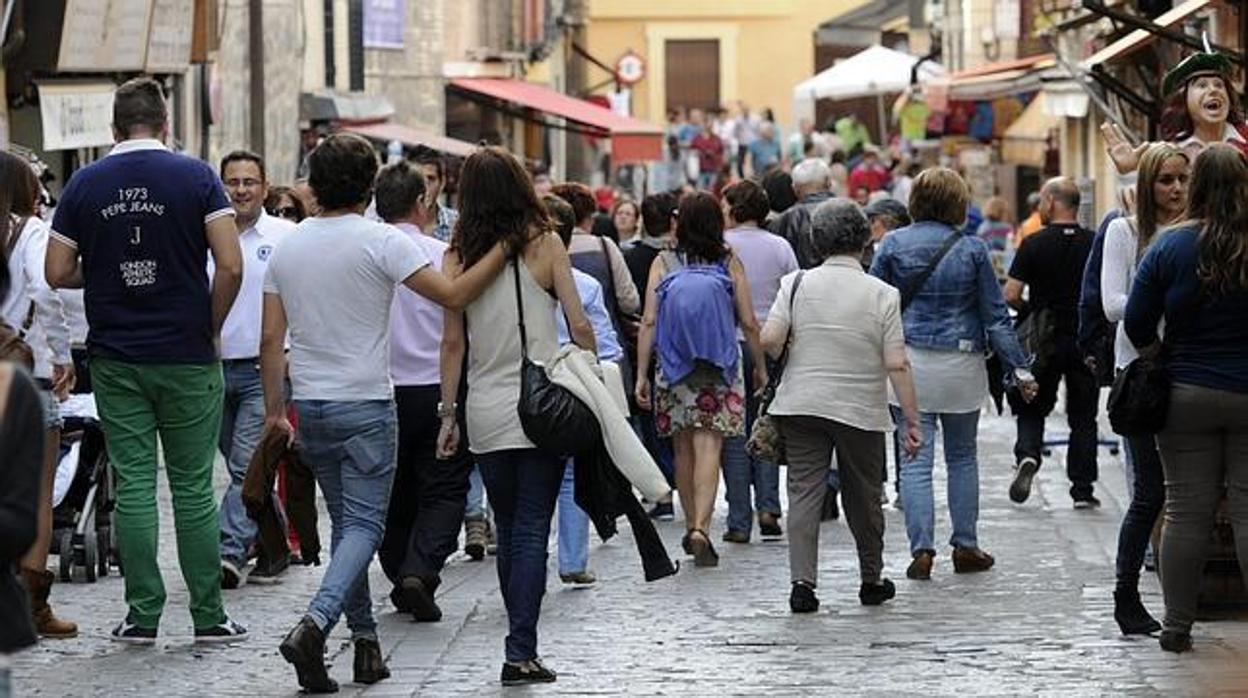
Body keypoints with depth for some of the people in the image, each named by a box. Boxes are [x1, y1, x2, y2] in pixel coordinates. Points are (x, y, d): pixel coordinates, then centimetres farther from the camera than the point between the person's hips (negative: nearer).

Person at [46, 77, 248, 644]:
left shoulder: (85, 184, 1)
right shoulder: (196, 177, -6)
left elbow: (58, 272, 1)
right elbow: (230, 265, -13)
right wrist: (211, 329, 1)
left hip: (115, 359, 1)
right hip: (187, 357, -1)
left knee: (133, 486, 5)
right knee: (193, 487, 5)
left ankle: (143, 615, 6)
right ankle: (208, 615, 8)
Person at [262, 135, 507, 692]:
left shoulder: (287, 248, 5)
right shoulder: (382, 242, -11)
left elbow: (271, 341, 6)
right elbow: (453, 295, -16)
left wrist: (274, 411, 13)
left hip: (309, 408, 5)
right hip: (365, 405, -5)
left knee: (346, 522, 16)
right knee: (364, 524, -4)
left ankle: (365, 639, 17)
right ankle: (314, 624, -25)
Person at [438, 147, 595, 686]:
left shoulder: (459, 256, -1)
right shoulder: (544, 245, -5)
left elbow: (453, 342, 1)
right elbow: (579, 327, -6)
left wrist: (448, 415, 7)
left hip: (486, 414, 2)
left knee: (508, 532, 15)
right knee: (532, 531, -1)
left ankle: (521, 645, 20)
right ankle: (520, 651, -10)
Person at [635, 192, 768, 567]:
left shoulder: (663, 264, 0)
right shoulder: (730, 263, -1)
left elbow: (649, 322, -4)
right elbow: (749, 323, 0)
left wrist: (642, 374, 0)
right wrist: (760, 366, 13)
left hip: (673, 367, 1)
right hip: (720, 370, -1)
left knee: (684, 449, 15)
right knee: (708, 448, -7)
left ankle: (692, 528, 25)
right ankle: (700, 529, -21)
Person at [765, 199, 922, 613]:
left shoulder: (796, 284, -3)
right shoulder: (882, 295, -7)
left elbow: (770, 340, -11)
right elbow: (897, 365, -10)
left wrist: (787, 357, 12)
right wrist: (912, 420, -5)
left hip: (801, 406, 1)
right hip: (861, 410, -1)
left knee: (804, 492, 2)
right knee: (864, 497, 13)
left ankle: (802, 582, -9)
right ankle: (872, 581, 26)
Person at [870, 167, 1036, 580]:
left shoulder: (893, 244, -1)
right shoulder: (971, 249, -2)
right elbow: (995, 315, 1)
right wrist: (1019, 368, 6)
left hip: (908, 361, 0)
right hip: (961, 364, 0)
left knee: (916, 460, 0)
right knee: (962, 457, 15)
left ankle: (921, 549, -7)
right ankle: (965, 546, 18)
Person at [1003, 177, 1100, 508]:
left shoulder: (1035, 244, -8)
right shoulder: (1094, 244, -1)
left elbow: (1010, 295, -11)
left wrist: (1030, 311, 8)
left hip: (1045, 342, -2)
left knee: (1032, 409, 12)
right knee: (1083, 417, 9)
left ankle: (1027, 455, -14)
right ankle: (1083, 490, 9)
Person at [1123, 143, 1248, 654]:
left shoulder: (1170, 247, -6)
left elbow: (1136, 324, -3)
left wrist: (1160, 359, 14)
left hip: (1188, 398, 1)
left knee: (1186, 511, 6)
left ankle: (1177, 626, 11)